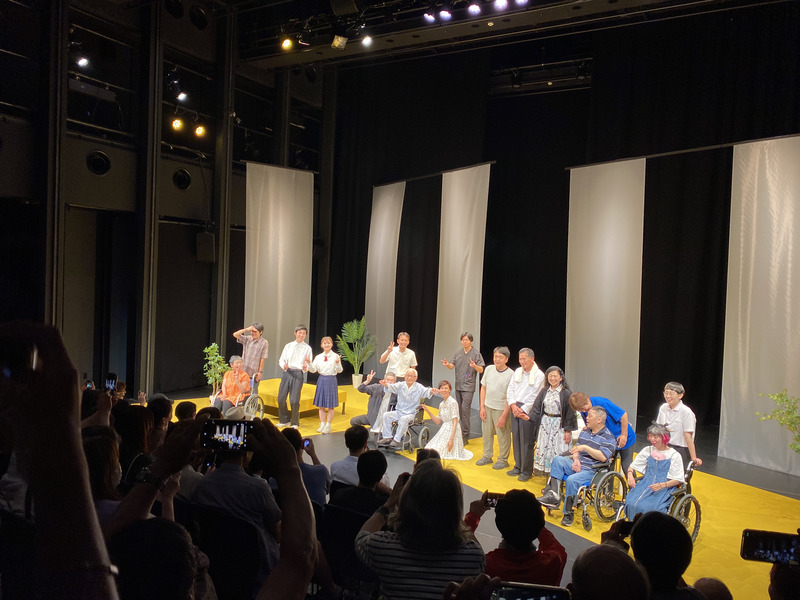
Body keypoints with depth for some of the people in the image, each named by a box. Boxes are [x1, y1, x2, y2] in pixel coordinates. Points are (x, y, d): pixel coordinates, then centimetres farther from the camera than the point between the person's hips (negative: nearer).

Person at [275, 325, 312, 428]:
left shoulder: (307, 348, 6)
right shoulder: (288, 346, 13)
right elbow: (281, 360, 11)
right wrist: (284, 366, -11)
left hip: (298, 374, -3)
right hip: (287, 372, 3)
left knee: (294, 400, -6)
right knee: (281, 398, 3)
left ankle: (294, 423, 13)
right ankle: (284, 420, 23)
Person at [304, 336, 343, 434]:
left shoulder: (335, 356, -5)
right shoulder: (318, 357, 6)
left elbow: (339, 370, -10)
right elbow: (313, 370, 2)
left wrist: (337, 363, -28)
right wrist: (309, 363, -14)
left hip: (331, 380, -4)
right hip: (321, 380, 4)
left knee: (330, 405, 3)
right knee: (321, 405, 9)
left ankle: (328, 425, 13)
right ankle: (322, 424, 20)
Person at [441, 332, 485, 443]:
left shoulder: (476, 353, -4)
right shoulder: (458, 353, 10)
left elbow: (481, 370, -5)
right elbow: (452, 366, 8)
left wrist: (474, 366, -26)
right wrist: (447, 364, -14)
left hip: (468, 386, -5)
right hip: (458, 385, 6)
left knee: (465, 409, -12)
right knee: (459, 409, 11)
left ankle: (465, 435, -9)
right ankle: (460, 430, 22)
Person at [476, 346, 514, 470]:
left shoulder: (511, 374, -14)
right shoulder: (489, 369, 1)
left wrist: (504, 416, -16)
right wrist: (482, 407, 4)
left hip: (501, 409, -5)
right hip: (487, 407, 5)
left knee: (503, 435, 3)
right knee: (486, 433, 14)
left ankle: (503, 460, 19)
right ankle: (487, 456, 30)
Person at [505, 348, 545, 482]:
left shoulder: (539, 375, -8)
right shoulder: (518, 371, 10)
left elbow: (534, 397, -11)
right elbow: (510, 389, 10)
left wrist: (522, 410, -13)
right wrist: (513, 405, -5)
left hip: (528, 410, -6)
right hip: (515, 407, 6)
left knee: (526, 440, -3)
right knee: (516, 438, 11)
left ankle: (527, 471, 8)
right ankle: (518, 467, 24)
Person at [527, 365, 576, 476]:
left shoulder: (566, 393, -9)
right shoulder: (544, 391, 5)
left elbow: (570, 413, -8)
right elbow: (536, 408, 5)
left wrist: (568, 431, -11)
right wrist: (529, 416, -13)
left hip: (559, 426, -5)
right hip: (545, 425, 5)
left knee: (557, 452, -4)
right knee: (543, 450, 8)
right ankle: (546, 472, 20)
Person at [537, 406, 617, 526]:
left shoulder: (608, 437, -7)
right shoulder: (585, 431, 16)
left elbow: (603, 457, -19)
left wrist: (585, 447, -24)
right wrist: (576, 460, -5)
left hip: (592, 471, -7)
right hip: (577, 466, 7)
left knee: (572, 480, -32)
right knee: (558, 460, -19)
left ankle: (568, 513, -16)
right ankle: (554, 495, -27)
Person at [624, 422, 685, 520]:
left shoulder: (674, 455, 2)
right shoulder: (648, 450, 15)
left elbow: (678, 480, -1)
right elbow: (631, 467, 19)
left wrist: (662, 485, -17)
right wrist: (630, 475, -4)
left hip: (664, 488, -4)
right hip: (646, 484, 4)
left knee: (649, 507, -32)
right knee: (631, 504, -26)